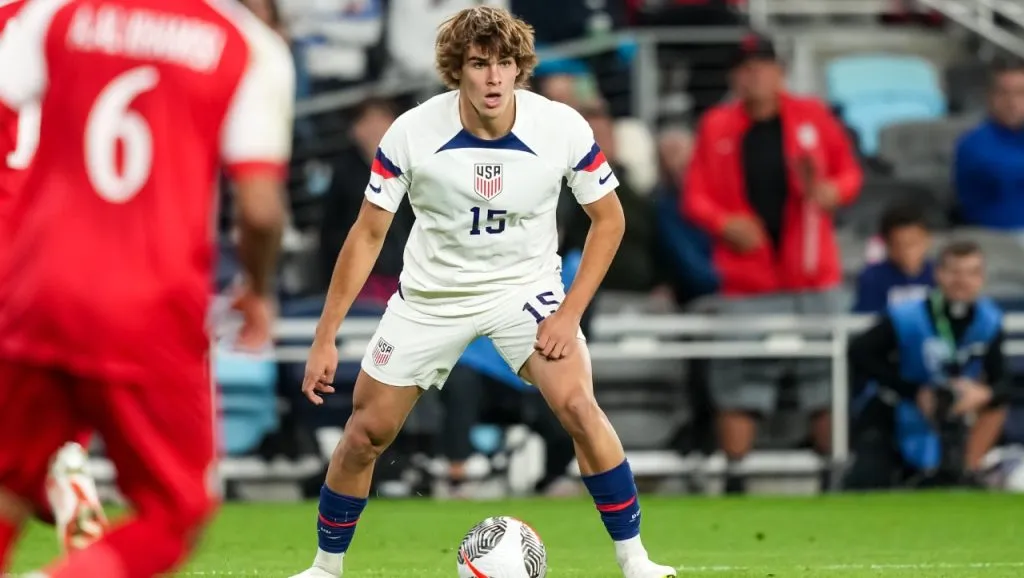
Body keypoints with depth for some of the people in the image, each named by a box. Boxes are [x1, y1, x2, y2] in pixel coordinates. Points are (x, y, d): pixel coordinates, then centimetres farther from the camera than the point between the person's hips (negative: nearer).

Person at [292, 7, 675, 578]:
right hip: (431, 294, 1)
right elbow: (368, 235, -10)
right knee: (365, 434, 2)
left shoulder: (563, 128, -20)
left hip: (526, 289, -1)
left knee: (579, 408, -22)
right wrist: (326, 338, -11)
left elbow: (609, 218, -5)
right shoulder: (412, 133, -20)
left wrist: (570, 312, -14)